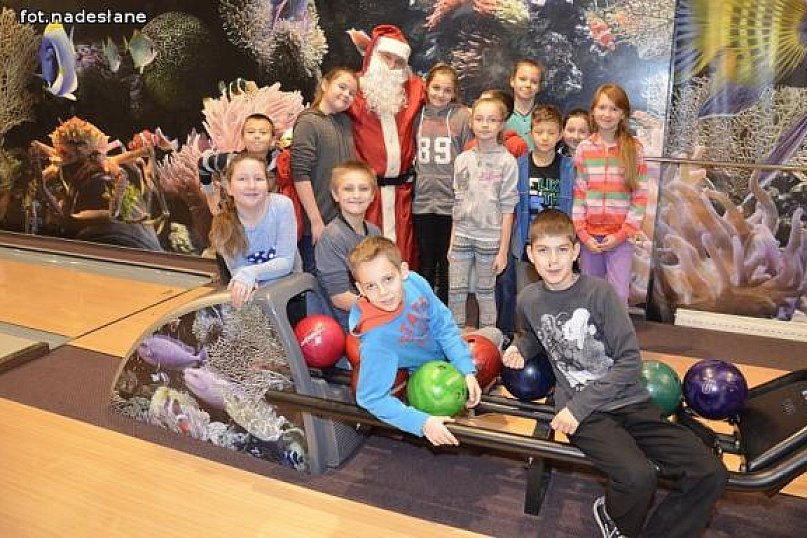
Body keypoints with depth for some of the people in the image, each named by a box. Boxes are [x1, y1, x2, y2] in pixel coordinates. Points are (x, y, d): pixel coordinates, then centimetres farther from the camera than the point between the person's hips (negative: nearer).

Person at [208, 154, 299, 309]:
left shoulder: (282, 206, -19)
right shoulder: (222, 224, -13)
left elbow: (286, 261, -19)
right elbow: (237, 268, -8)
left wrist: (250, 273, -34)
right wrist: (245, 282, -30)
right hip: (252, 292, 1)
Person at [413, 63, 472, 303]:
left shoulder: (463, 116, -1)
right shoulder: (417, 116, 7)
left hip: (453, 202, -2)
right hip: (422, 201, 3)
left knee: (447, 268, 8)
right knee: (426, 267, 12)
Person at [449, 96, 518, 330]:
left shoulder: (507, 161, -6)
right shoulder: (462, 159, 5)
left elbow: (507, 209, -7)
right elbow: (458, 203, 9)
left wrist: (503, 249, -9)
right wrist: (452, 241, 8)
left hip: (489, 238, -3)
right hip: (462, 236, 3)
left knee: (486, 292, 8)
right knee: (455, 292, 7)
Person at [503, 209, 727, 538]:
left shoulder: (599, 291, -7)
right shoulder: (528, 300, 2)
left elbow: (629, 361, -9)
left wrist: (579, 406, -16)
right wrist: (520, 348, 4)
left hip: (629, 400, 1)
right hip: (580, 410, 0)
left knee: (711, 473, -17)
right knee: (638, 477, -29)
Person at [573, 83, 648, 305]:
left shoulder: (635, 149, -2)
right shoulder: (584, 148, 2)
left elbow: (640, 196, -3)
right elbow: (578, 194, 1)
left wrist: (622, 234, -9)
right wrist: (582, 233, -5)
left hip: (620, 236, -1)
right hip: (590, 235, 2)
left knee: (619, 297, -1)